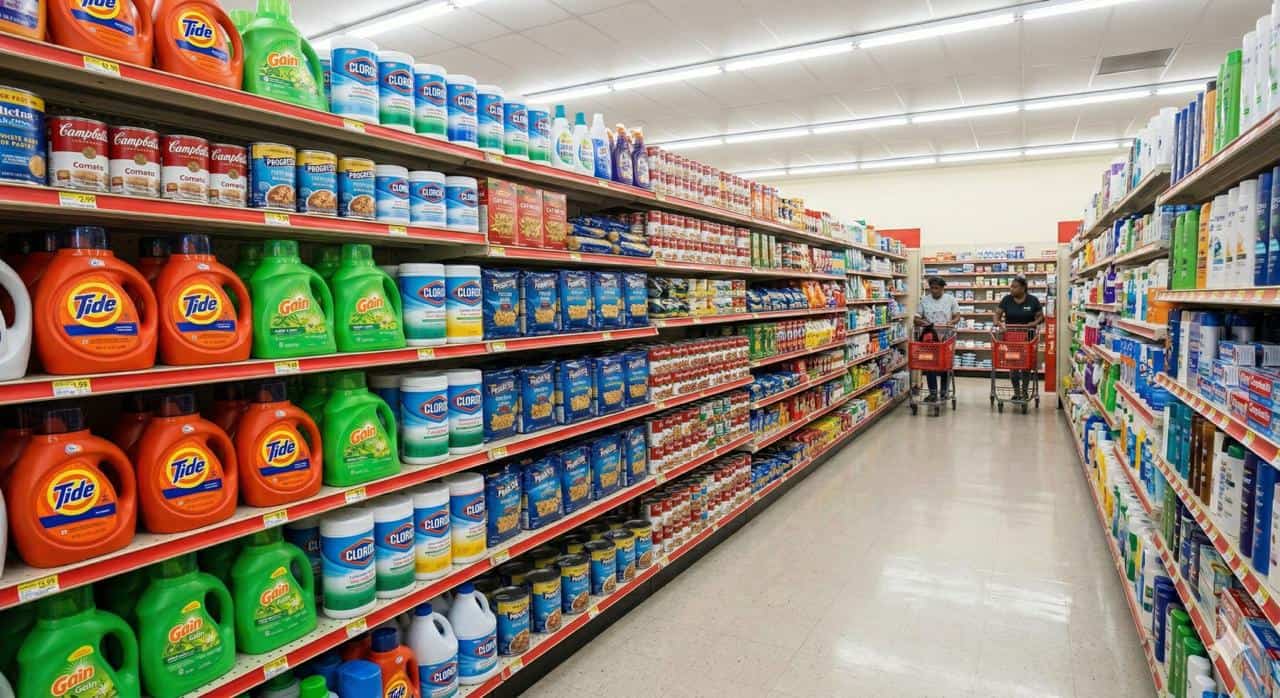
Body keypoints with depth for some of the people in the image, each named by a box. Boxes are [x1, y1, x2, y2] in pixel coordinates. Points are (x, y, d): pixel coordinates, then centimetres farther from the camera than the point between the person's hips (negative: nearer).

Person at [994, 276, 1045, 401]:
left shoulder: (1033, 300, -3)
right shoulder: (1006, 299, 0)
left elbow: (1041, 316, 0)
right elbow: (997, 314, -1)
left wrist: (1035, 323, -20)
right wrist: (998, 323, -21)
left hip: (1027, 337, -1)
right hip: (1011, 336, 1)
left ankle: (1025, 391, 15)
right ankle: (1016, 392, 12)